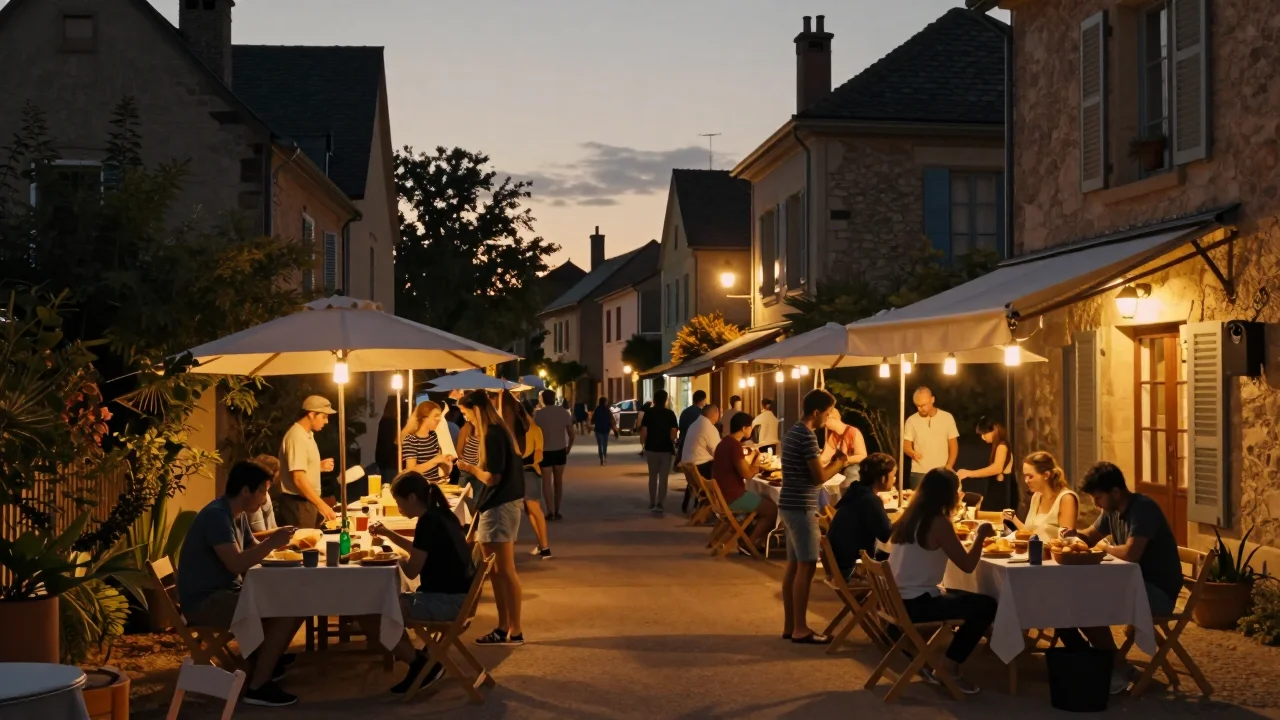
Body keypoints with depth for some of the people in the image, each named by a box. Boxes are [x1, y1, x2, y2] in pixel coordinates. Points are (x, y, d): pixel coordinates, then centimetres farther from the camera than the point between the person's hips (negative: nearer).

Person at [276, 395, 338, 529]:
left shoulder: (307, 435, 12)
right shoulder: (297, 437, -18)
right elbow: (298, 479, -24)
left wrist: (320, 466, 6)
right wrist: (322, 505, -25)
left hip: (307, 502, 10)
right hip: (298, 504, -10)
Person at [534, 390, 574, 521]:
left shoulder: (538, 414, -10)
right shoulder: (564, 412, -2)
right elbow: (571, 434, -2)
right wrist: (569, 447, 12)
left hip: (545, 451, -3)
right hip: (560, 450, 3)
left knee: (547, 481, 2)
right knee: (558, 480, 15)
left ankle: (550, 511, -9)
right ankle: (557, 511, 18)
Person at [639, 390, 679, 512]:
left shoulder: (649, 413, -2)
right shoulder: (670, 413, -4)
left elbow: (643, 431, -8)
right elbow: (673, 432, -10)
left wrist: (643, 444, 5)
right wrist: (672, 442, 8)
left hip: (651, 448, 1)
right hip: (666, 448, -1)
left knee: (653, 476, 13)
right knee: (663, 477, 2)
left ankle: (652, 503, 14)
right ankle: (660, 503, -8)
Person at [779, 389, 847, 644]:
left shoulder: (793, 432, 15)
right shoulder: (807, 436, -17)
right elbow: (818, 477, -17)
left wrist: (829, 460, 13)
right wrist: (838, 463, -1)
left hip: (790, 505, 10)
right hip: (801, 508, -10)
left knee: (793, 566, 11)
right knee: (806, 567, -6)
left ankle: (789, 625, 15)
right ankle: (800, 629, -4)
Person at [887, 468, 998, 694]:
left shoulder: (911, 517, 9)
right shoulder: (939, 523, -15)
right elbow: (967, 565, -12)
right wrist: (980, 535, 1)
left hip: (899, 599, 9)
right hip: (916, 603, -9)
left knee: (964, 597, 29)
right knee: (986, 606, -2)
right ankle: (949, 667, 6)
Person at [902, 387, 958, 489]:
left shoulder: (947, 417, 1)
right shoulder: (911, 420, 1)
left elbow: (953, 445, 5)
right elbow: (906, 445, 3)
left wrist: (949, 466, -7)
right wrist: (912, 453, -20)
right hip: (919, 473, 0)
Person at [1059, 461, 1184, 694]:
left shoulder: (1143, 509, -22)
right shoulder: (1111, 510, 5)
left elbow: (1130, 554, -34)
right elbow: (1091, 537, 20)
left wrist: (1106, 547, -13)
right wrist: (1075, 533, -3)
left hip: (1159, 592, -9)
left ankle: (1120, 669, -9)